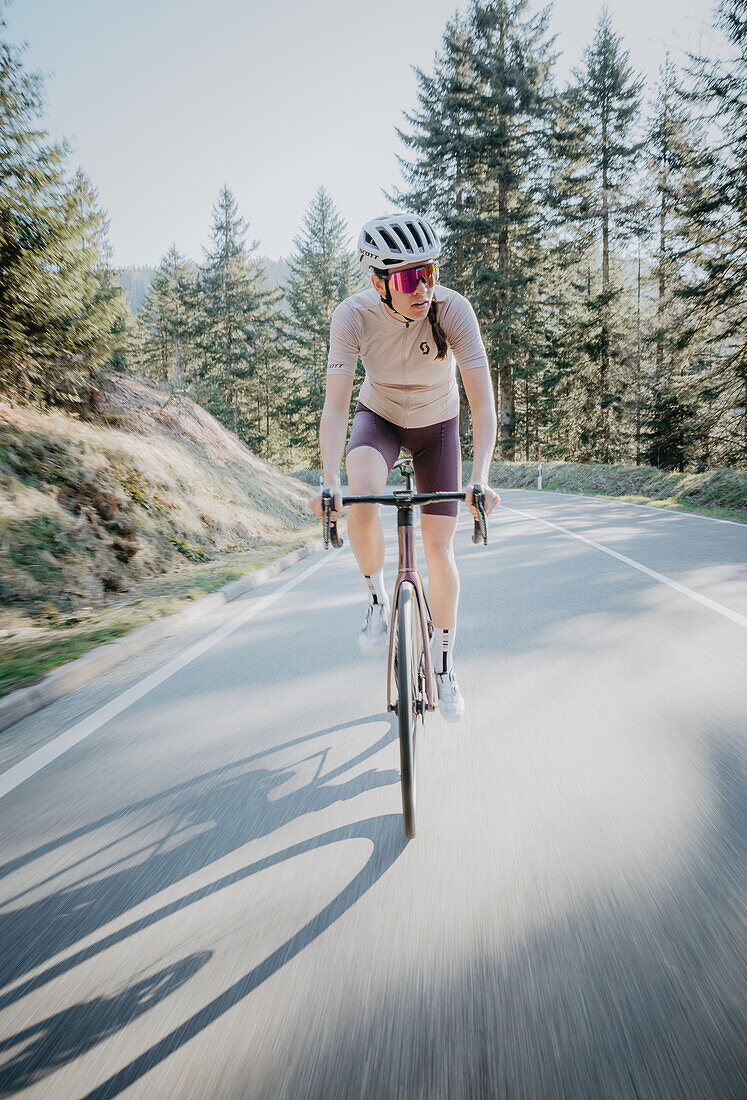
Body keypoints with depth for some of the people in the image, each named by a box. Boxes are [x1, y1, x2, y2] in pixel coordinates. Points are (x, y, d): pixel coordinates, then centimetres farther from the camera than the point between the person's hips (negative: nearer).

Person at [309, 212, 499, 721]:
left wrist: (480, 478, -46)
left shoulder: (452, 308, -30)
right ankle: (378, 599, -8)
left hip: (437, 424, 0)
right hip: (379, 416, 0)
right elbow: (336, 405, -31)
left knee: (439, 548, -3)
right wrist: (330, 482, -45)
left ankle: (443, 668, 16)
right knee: (363, 493, -35)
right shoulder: (354, 315, -27)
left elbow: (484, 402, -34)